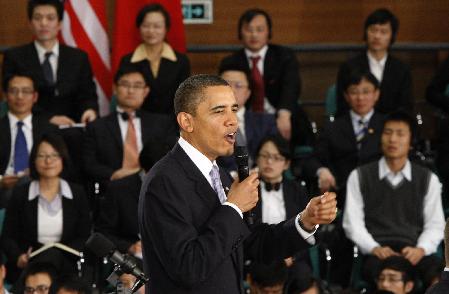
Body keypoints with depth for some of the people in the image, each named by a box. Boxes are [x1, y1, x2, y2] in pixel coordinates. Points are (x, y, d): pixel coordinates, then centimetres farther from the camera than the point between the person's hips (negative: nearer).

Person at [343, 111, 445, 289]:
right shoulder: (360, 177, 12)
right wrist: (374, 248, -10)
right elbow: (353, 222, 7)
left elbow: (435, 225, 11)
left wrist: (420, 249, -10)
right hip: (377, 254, -1)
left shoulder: (428, 179, 15)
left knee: (439, 273, -33)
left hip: (414, 252, 1)